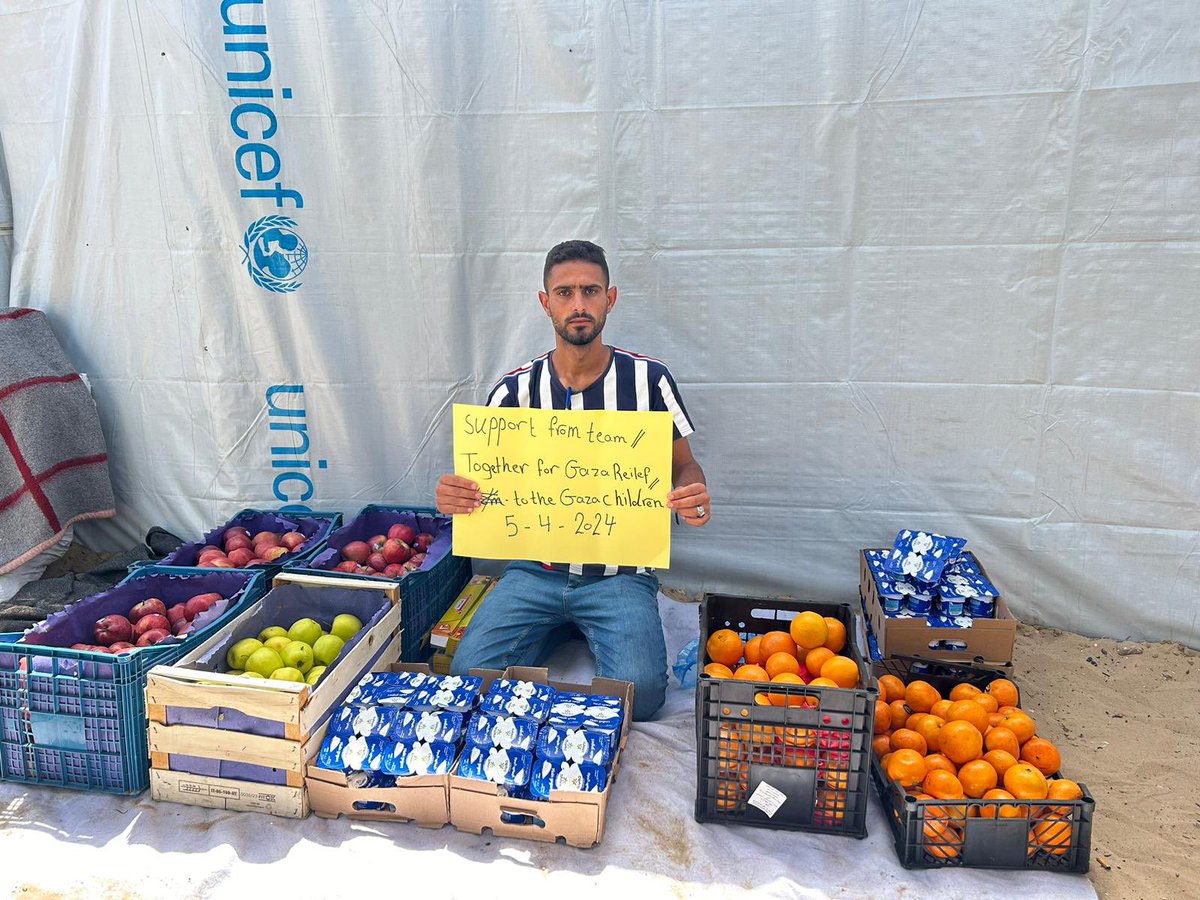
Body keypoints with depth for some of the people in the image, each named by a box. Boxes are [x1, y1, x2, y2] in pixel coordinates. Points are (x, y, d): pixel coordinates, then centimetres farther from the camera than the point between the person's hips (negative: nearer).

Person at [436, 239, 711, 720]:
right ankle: (560, 626, 14)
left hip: (620, 574, -1)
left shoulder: (648, 379, -3)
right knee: (470, 674, -15)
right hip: (536, 569, 2)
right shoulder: (515, 390, 0)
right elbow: (481, 482, 5)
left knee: (639, 692, -23)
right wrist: (453, 496, -21)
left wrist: (694, 499, -19)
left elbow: (683, 467, 6)